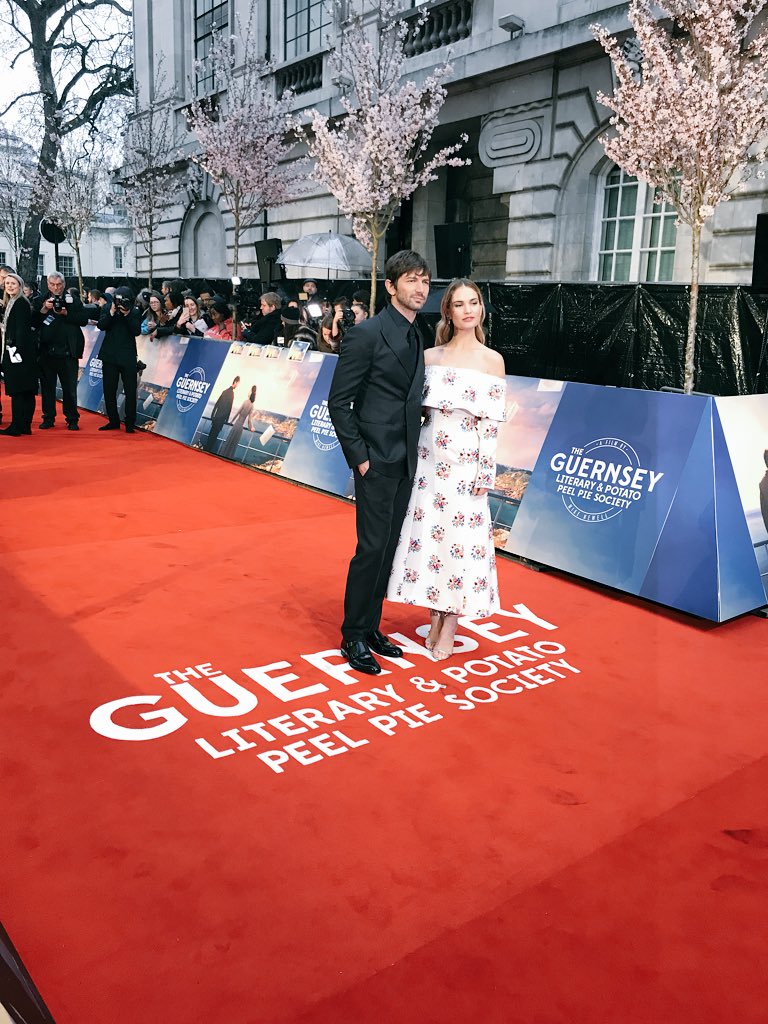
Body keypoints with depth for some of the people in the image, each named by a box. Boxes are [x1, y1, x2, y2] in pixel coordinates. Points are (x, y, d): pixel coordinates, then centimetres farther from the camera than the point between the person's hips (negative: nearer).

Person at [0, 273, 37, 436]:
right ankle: (25, 426, 11)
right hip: (14, 350, 10)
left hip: (21, 350, -10)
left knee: (17, 389, -9)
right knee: (26, 391, 8)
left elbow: (21, 328, -17)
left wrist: (18, 349, -22)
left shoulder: (21, 303, -10)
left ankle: (16, 427, -9)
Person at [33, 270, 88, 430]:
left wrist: (66, 313, -15)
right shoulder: (40, 301, 8)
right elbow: (33, 323, 1)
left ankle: (72, 420, 9)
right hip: (47, 350, 2)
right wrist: (43, 310, -13)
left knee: (70, 388, 2)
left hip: (68, 350, -2)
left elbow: (84, 320, -4)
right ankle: (48, 418, 17)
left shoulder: (73, 300, 4)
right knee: (47, 386, 8)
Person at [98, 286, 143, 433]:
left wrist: (128, 315, -19)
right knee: (109, 390, 7)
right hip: (109, 356, 3)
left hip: (127, 357, -2)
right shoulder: (108, 310, 5)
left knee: (130, 391, -3)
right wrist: (111, 314, -17)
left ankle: (130, 424, 3)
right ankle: (113, 421, 18)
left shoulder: (135, 313, 0)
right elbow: (101, 326, -7)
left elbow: (137, 331, -12)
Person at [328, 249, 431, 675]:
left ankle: (371, 627, 27)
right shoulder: (367, 334, -11)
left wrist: (413, 449, 8)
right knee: (372, 549, -4)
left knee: (389, 548, 13)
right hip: (377, 463, -8)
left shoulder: (417, 337, 12)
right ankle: (353, 636, 12)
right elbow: (339, 402, -11)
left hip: (405, 463, 8)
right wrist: (358, 456, -13)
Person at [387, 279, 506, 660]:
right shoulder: (430, 356, 6)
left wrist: (485, 473, -7)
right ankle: (434, 619, 21)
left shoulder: (492, 360, -1)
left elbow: (492, 423, -4)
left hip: (467, 460, -3)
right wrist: (412, 455, 4)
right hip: (429, 456, 3)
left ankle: (449, 628, 14)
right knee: (427, 532, 6)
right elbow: (418, 408, 9)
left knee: (460, 538, 0)